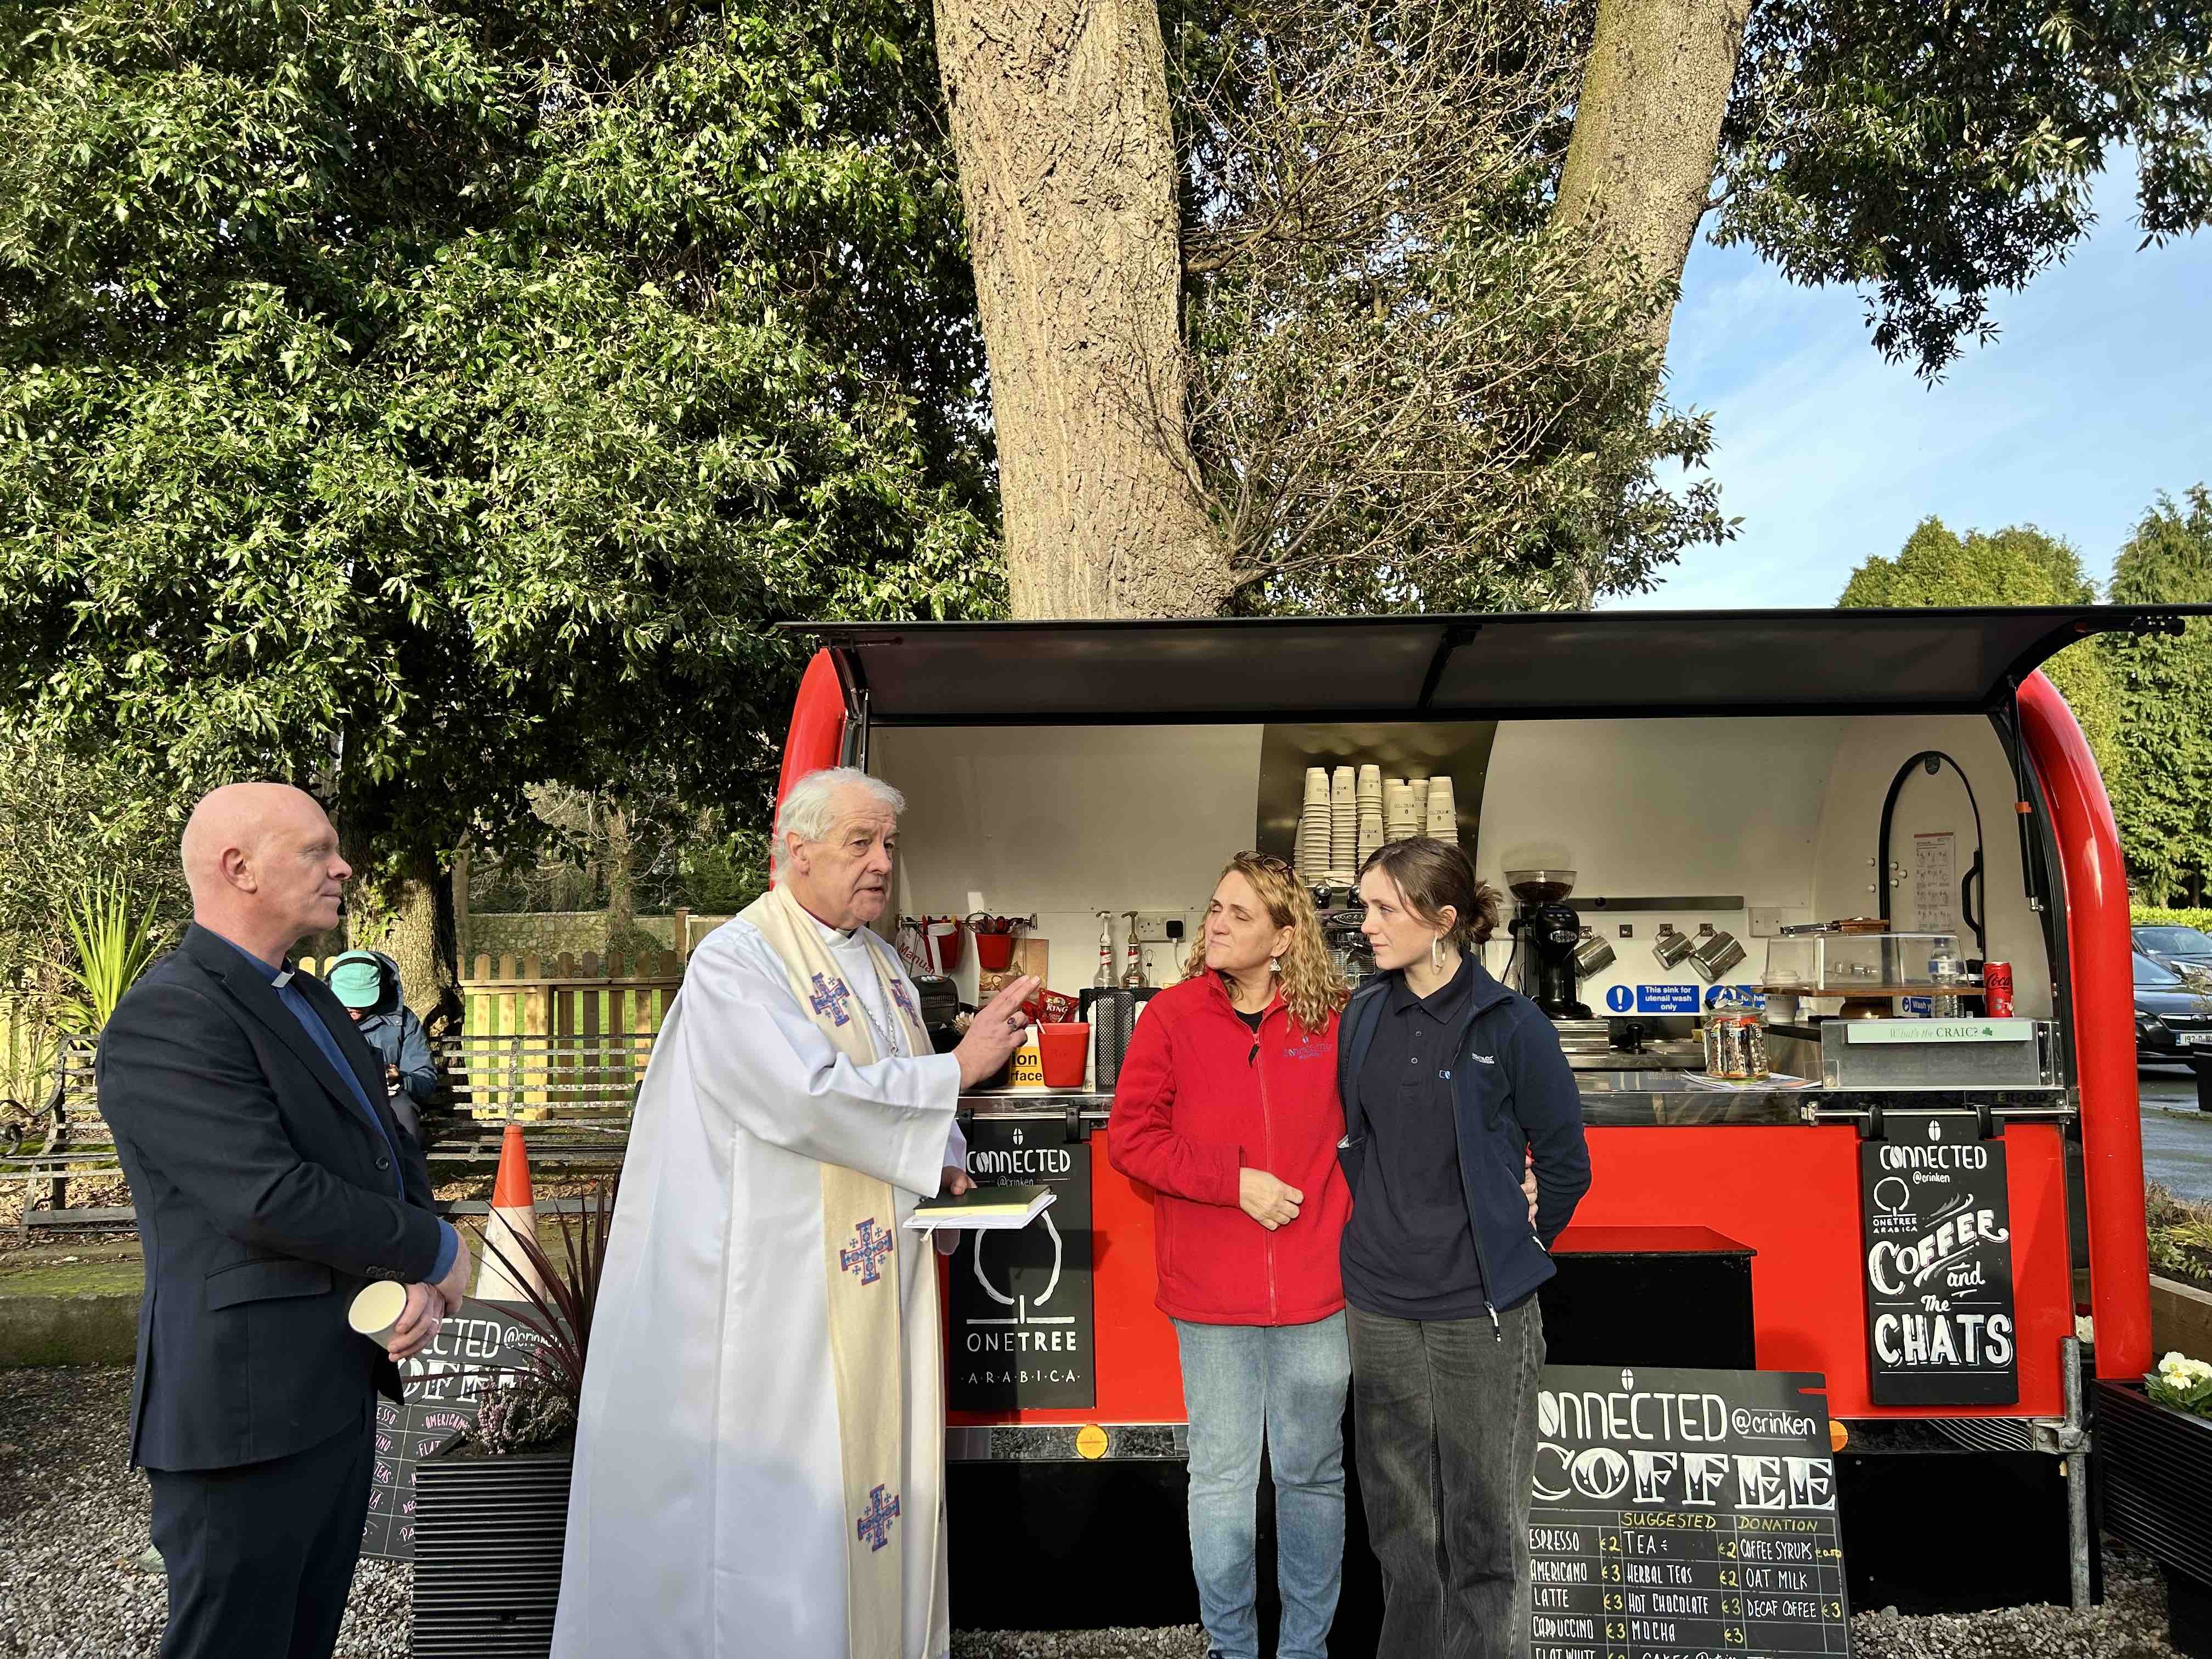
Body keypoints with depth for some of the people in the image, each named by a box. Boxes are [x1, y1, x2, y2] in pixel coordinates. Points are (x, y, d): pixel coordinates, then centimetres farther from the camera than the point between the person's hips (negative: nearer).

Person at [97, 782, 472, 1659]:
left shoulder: (313, 1003, 13)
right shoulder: (166, 1016, -17)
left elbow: (389, 1147, 13)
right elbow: (270, 1198, -26)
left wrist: (419, 1284, -6)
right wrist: (436, 1254, -13)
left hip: (338, 1389, 9)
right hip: (247, 1404, -9)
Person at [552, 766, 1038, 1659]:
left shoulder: (882, 962, 13)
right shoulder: (735, 961, -13)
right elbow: (808, 1096, -25)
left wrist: (946, 1160, 0)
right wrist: (959, 1069, -21)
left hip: (878, 1279, 8)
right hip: (778, 1278, -7)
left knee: (878, 1462, 14)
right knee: (782, 1489, 0)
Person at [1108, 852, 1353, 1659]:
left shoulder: (1332, 1020, -1)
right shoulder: (1173, 1016, -3)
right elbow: (1130, 1134, -5)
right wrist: (1235, 1180, -14)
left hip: (1315, 1290, 1)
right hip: (1212, 1294, -1)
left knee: (1313, 1472, 14)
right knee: (1221, 1477, 11)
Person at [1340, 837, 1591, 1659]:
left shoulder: (1511, 1024, -10)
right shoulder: (1362, 1017, 4)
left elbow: (1565, 1165, -1)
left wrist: (1514, 1251, 6)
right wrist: (1377, 1238, 13)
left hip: (1479, 1311, -4)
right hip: (1377, 1304, 4)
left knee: (1483, 1516, 7)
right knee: (1399, 1510, 15)